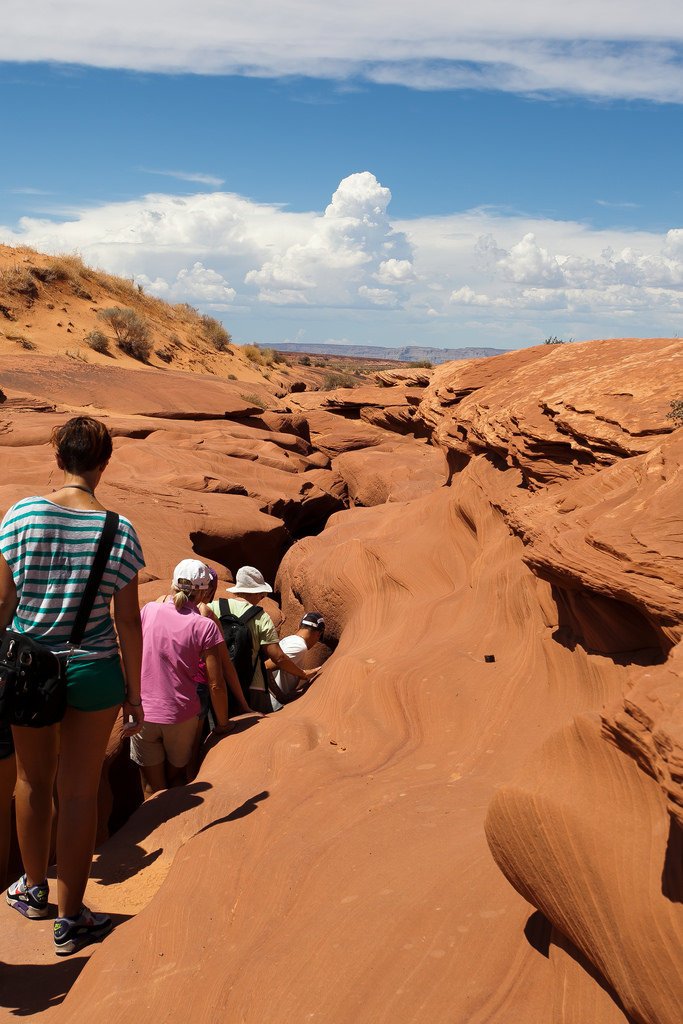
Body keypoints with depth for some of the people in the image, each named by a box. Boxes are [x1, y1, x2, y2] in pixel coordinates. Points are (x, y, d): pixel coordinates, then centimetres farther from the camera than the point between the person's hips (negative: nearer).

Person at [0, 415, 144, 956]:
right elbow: (128, 621, -7)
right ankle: (71, 918, 21)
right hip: (93, 672, -1)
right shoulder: (120, 531, -10)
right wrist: (133, 692, 3)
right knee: (80, 793, 10)